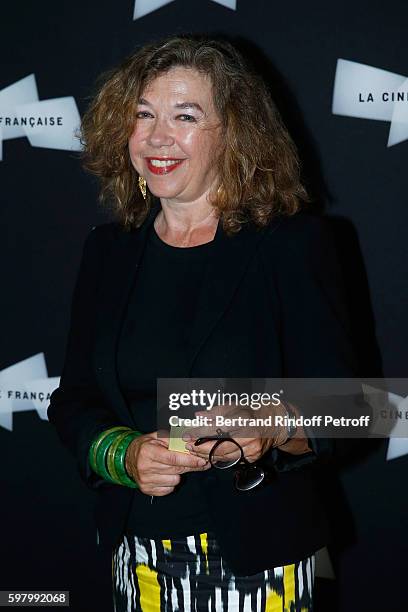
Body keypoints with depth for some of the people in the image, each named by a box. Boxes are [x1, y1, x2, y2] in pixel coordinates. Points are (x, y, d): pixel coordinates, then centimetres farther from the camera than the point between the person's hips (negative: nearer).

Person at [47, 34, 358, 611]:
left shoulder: (294, 243, -9)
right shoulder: (108, 250, 3)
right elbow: (72, 399, 4)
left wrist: (272, 432, -29)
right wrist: (124, 454, -15)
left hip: (259, 553, -3)